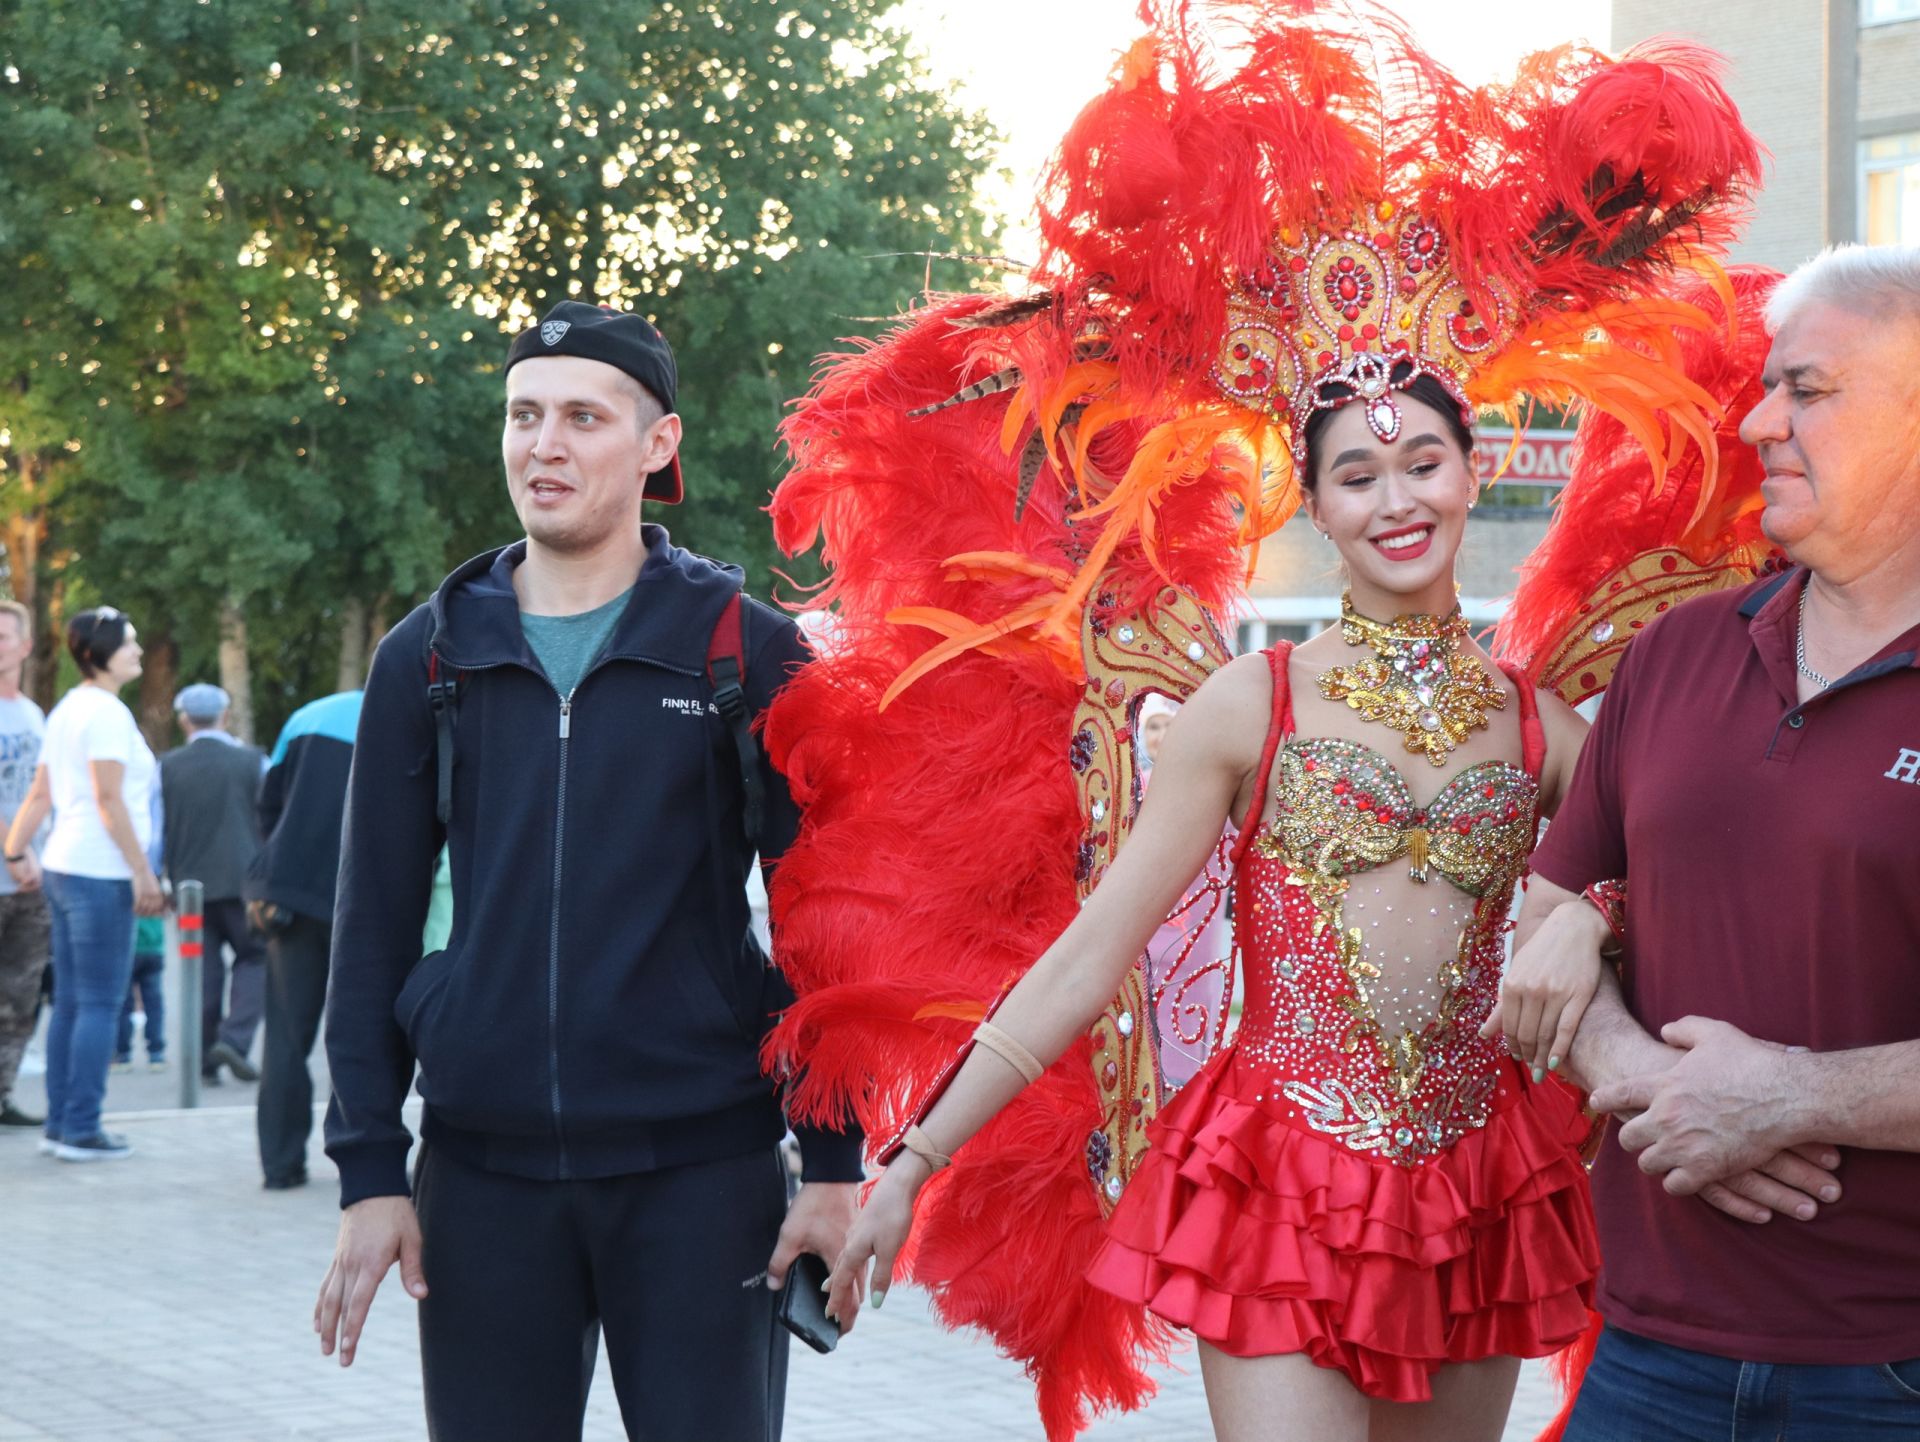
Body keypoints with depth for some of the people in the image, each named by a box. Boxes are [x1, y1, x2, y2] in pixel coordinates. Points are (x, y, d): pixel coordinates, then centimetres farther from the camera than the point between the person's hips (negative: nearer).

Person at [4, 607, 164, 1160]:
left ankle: (60, 1125, 14)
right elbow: (109, 800, -18)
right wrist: (142, 871, -16)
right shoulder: (107, 712, -12)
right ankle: (80, 1130, -5)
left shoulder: (67, 709, 16)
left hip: (64, 866, 10)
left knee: (70, 1003, 11)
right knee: (100, 1004, -6)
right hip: (101, 873, -10)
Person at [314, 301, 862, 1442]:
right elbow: (375, 927, 8)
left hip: (701, 1170, -2)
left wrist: (833, 1164, -4)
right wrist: (370, 1170, 2)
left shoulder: (746, 649, 2)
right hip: (481, 1172, 2)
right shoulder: (430, 657, 8)